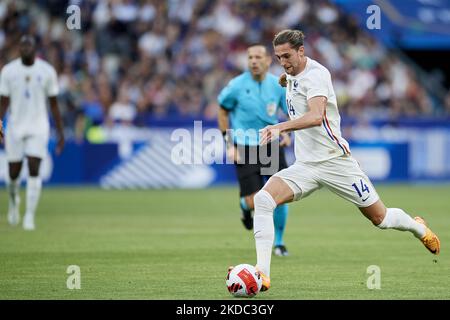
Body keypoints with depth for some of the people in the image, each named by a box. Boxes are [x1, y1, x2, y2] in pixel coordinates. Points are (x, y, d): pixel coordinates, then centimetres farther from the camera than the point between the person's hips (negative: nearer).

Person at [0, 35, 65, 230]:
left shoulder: (46, 71, 0)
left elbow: (54, 104, 6)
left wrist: (60, 133, 4)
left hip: (38, 128, -1)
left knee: (34, 170, -13)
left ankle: (29, 216, -10)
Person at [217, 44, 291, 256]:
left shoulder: (278, 85, -3)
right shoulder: (236, 86, -9)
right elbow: (223, 111, 5)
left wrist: (288, 133, -12)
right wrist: (229, 144, 0)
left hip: (272, 146, 3)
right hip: (245, 149, -3)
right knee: (254, 203, -10)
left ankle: (278, 242, 15)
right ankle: (245, 206, 31)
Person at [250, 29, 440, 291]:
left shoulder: (316, 74, -17)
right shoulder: (293, 74, 9)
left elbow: (316, 116, -35)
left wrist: (280, 127, -48)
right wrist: (288, 82, 16)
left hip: (334, 160, -7)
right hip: (305, 166, 7)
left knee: (380, 218, 6)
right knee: (263, 199, -20)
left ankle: (418, 228, 41)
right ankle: (263, 274, -25)